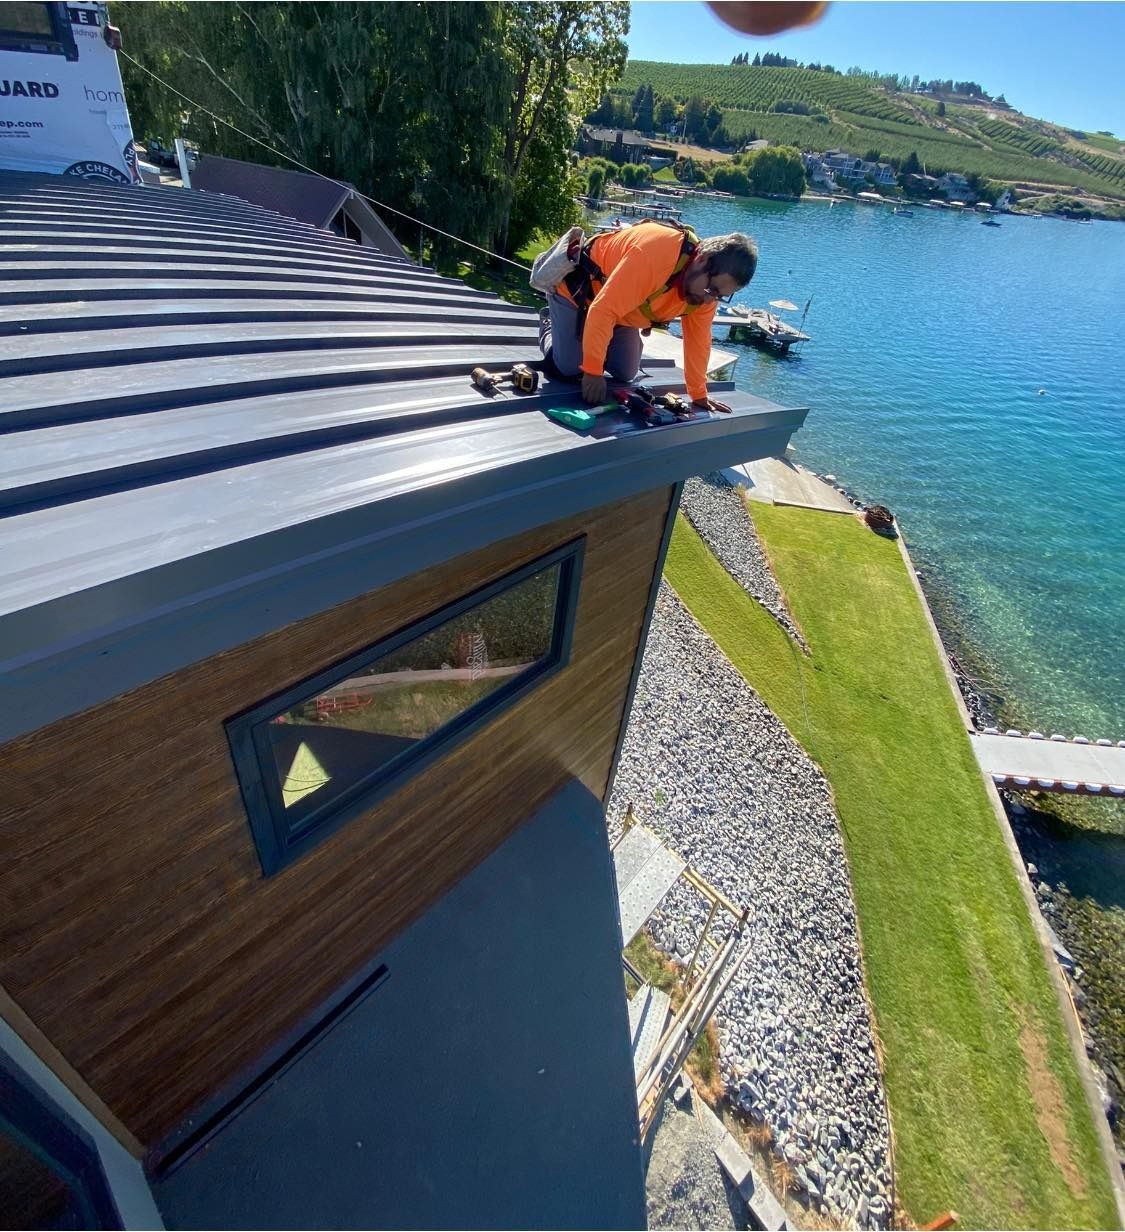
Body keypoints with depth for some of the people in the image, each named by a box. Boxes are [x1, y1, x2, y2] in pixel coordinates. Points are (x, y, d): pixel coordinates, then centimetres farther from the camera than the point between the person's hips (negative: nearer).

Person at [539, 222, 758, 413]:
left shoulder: (707, 289, -16)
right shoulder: (656, 253, -41)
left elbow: (698, 338, -3)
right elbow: (602, 311, -40)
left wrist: (699, 395, -1)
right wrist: (593, 372, -35)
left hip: (621, 306, 7)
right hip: (576, 292, -6)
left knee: (625, 374, 2)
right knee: (569, 369, -9)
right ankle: (548, 330, 24)